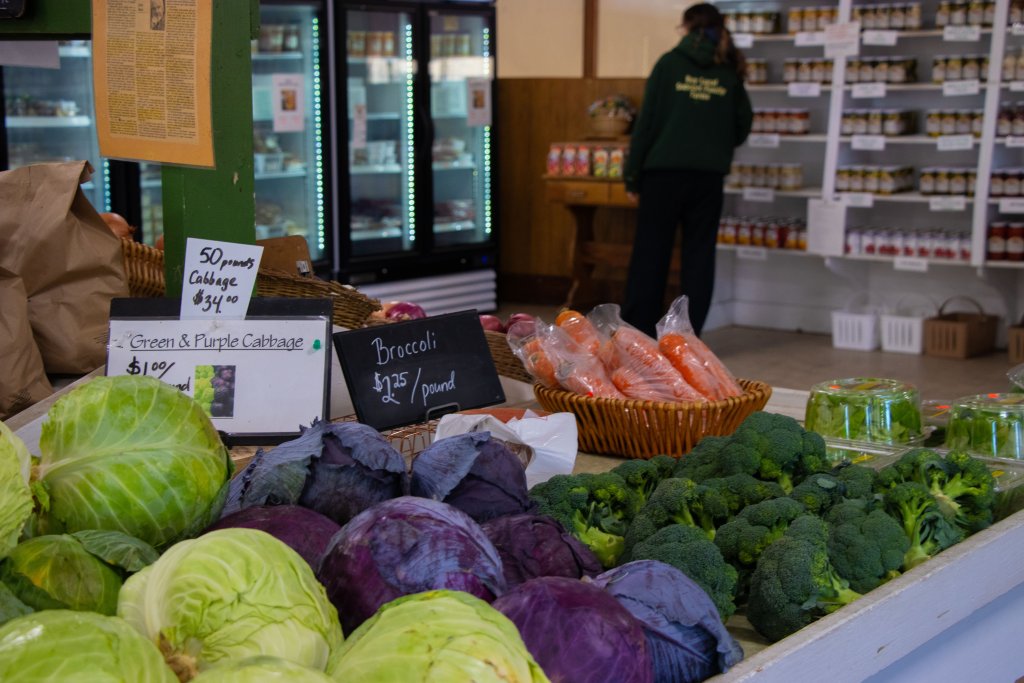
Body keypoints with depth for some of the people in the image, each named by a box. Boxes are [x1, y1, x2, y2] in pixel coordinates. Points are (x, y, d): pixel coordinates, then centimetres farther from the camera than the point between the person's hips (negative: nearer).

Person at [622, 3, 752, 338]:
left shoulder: (670, 63, 0)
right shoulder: (729, 71, 7)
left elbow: (647, 121, -3)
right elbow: (743, 125, 12)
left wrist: (633, 175, 1)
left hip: (664, 172, -2)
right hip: (709, 176, 2)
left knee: (650, 255, 3)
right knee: (699, 256, 7)